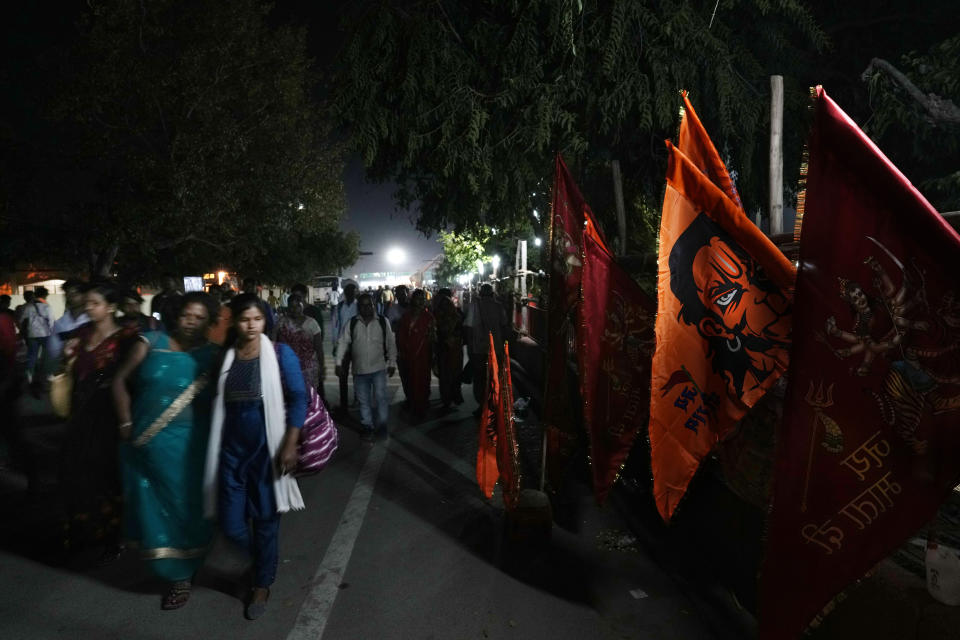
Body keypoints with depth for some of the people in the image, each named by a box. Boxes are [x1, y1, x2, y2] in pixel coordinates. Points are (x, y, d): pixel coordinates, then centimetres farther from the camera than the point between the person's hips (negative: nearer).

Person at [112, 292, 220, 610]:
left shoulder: (211, 355, -3)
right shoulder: (152, 342, 0)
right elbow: (121, 380, 5)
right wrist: (126, 423, 0)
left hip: (184, 445, -2)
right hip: (143, 442, 3)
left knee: (181, 507, 7)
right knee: (150, 505, 14)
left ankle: (181, 576, 24)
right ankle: (162, 561, 39)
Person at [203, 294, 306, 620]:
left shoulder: (280, 354, -8)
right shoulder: (225, 356, 3)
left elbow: (298, 399, -10)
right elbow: (218, 404, 11)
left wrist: (290, 445, -17)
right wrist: (214, 449, 12)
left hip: (268, 448, -3)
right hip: (232, 449, 3)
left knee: (266, 521, 9)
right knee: (231, 525, 8)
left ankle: (262, 584, 32)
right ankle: (263, 558, 40)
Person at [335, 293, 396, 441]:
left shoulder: (383, 322, -1)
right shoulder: (351, 324, 1)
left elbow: (390, 343, 3)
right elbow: (343, 343, -2)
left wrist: (392, 363, 3)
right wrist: (339, 362, -10)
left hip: (379, 368, -2)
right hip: (359, 369, 2)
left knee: (380, 397, -7)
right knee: (364, 401, 11)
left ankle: (381, 425, 13)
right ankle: (368, 427, 26)